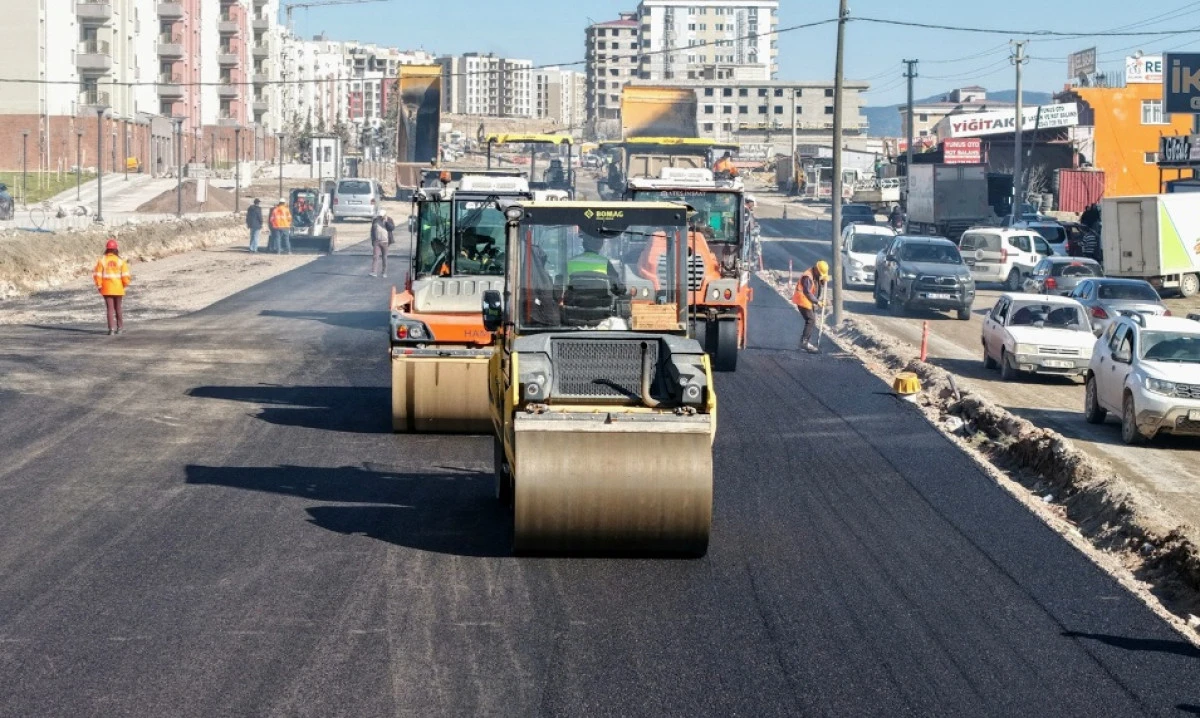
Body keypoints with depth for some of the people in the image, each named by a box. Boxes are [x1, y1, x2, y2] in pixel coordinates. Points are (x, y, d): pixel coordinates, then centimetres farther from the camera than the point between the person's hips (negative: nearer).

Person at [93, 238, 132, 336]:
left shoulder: (102, 260, -6)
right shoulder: (120, 261, -4)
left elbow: (97, 274, -8)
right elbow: (125, 275, -7)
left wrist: (99, 286, 4)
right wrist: (125, 284, 10)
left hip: (107, 289, -1)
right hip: (118, 289, 1)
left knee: (109, 308, 0)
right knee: (118, 308, 16)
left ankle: (111, 328, -8)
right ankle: (120, 327, 22)